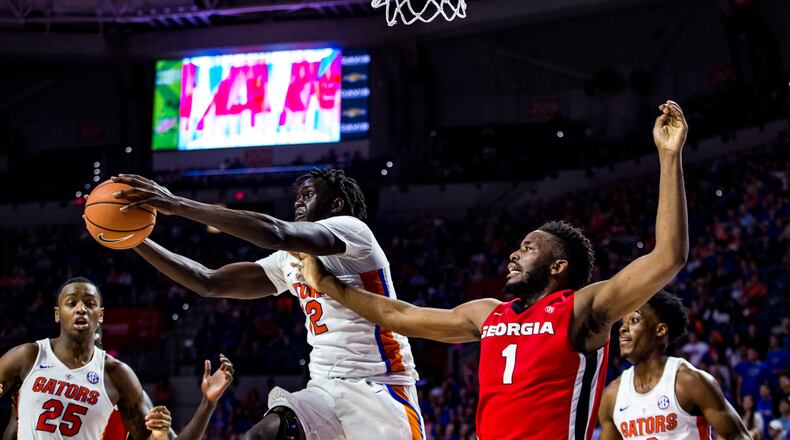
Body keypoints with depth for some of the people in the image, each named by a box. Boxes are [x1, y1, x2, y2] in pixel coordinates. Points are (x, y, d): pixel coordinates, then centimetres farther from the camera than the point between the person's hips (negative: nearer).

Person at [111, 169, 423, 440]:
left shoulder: (351, 229, -9)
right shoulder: (290, 260, 15)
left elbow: (276, 233, -27)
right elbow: (210, 284, 13)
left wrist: (177, 204, -28)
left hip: (379, 388, -7)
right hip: (326, 389, 7)